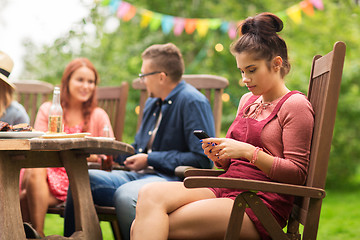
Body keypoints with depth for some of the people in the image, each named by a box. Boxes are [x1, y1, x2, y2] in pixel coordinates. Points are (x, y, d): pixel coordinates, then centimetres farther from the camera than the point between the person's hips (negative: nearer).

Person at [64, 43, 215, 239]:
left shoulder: (193, 102, -9)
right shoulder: (152, 103, 20)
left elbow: (203, 159, -18)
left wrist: (150, 160, -12)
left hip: (173, 178, -9)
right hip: (141, 175, 9)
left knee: (125, 194, -37)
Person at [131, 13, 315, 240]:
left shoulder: (295, 105, -1)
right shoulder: (248, 101, 22)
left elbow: (297, 173, -9)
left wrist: (248, 151, -16)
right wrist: (219, 155, 3)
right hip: (225, 190, 7)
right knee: (151, 194, -21)